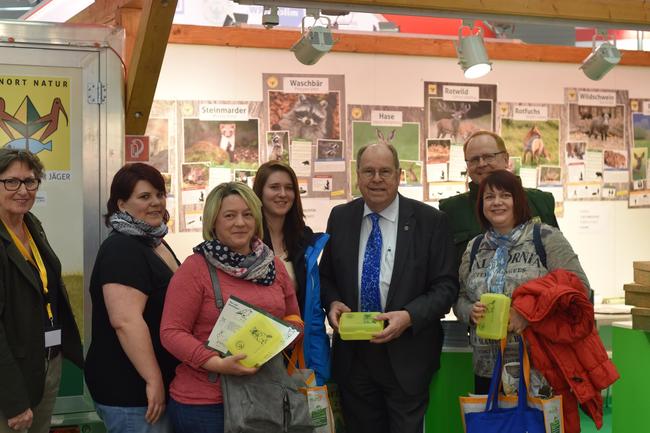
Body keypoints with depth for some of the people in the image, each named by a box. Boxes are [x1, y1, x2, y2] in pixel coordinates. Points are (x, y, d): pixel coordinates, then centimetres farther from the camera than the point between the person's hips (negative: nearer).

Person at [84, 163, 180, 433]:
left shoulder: (156, 244, 13)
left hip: (160, 385, 9)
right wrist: (154, 380, -26)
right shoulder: (122, 249, -17)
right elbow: (126, 320, -27)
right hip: (129, 393, -9)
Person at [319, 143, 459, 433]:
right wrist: (332, 302, -8)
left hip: (407, 357, -3)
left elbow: (446, 286, -7)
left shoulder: (430, 221, -5)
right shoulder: (340, 218, 5)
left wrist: (409, 316, -22)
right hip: (353, 355, 3)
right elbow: (326, 275, 14)